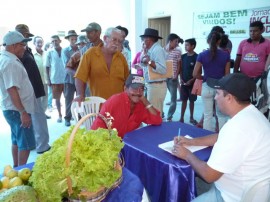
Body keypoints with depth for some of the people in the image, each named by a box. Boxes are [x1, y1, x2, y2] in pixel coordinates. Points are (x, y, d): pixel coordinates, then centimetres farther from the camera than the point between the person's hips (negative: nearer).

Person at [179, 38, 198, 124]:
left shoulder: (196, 57, -8)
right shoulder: (183, 56, 5)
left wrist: (191, 80, -15)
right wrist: (181, 78, -3)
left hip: (192, 83, -3)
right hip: (184, 82, 3)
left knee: (192, 101, 9)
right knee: (184, 100, 7)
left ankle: (191, 118, 22)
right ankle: (181, 118, 13)